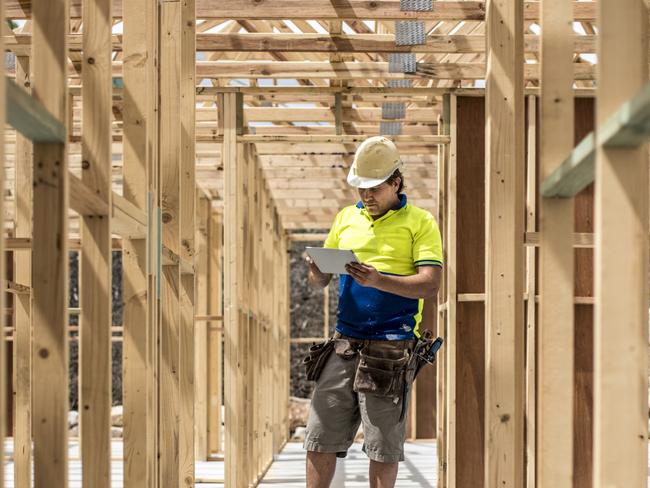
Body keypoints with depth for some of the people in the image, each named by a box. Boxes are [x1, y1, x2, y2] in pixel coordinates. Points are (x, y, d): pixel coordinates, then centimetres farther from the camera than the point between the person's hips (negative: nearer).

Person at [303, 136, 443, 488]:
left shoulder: (419, 222, 1)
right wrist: (316, 270, -8)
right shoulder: (346, 218, 15)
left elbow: (430, 285, -10)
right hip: (345, 342, 4)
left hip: (390, 349, -4)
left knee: (383, 448, 0)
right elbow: (320, 281, 17)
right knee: (320, 437, 2)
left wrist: (378, 280, -24)